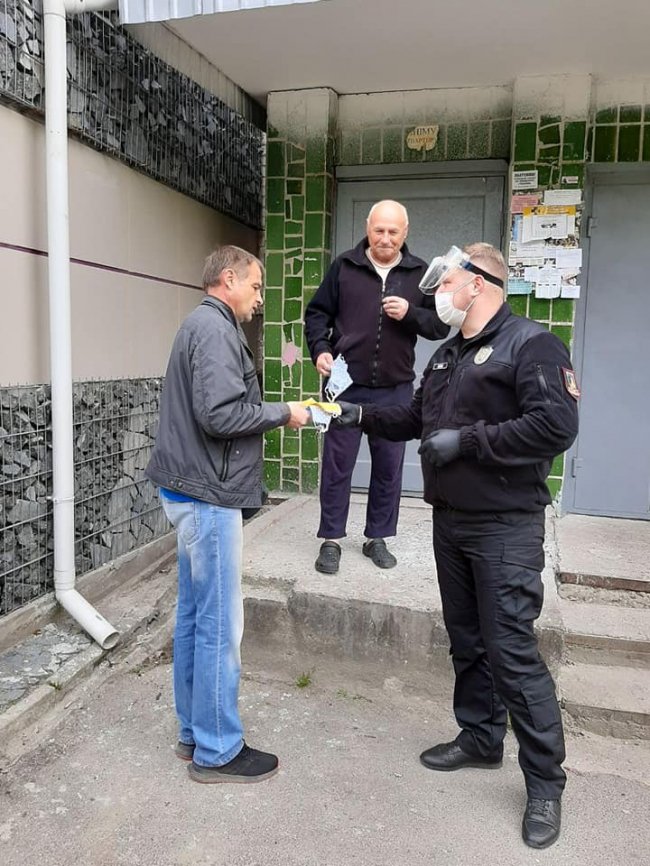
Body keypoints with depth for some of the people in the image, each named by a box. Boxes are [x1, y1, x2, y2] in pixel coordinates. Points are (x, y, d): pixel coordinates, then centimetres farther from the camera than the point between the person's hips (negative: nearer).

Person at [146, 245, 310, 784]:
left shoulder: (202, 324, 18)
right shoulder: (215, 328, -14)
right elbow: (221, 414, -23)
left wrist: (273, 412, 9)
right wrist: (283, 413, -10)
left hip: (191, 491, 10)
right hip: (208, 494, -10)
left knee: (195, 616, 15)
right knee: (220, 625, 0)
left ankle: (194, 732, 29)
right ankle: (217, 750, 14)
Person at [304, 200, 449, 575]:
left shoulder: (420, 273, 4)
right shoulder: (344, 267, 2)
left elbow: (441, 325, 4)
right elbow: (317, 313, 7)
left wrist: (410, 314, -15)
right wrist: (320, 350, -9)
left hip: (395, 389, 1)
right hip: (346, 385, -1)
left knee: (389, 467, 9)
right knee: (337, 465, 5)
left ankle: (378, 538, 26)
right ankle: (331, 540, 18)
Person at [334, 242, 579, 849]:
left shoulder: (530, 343, -12)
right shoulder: (446, 356, 15)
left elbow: (556, 426, -23)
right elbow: (417, 419, 23)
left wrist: (466, 440, -21)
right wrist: (363, 416, 13)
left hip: (505, 527, -8)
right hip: (450, 522, 8)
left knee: (512, 651, -3)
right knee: (466, 642, 17)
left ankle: (545, 782, 14)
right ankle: (481, 740, 35)